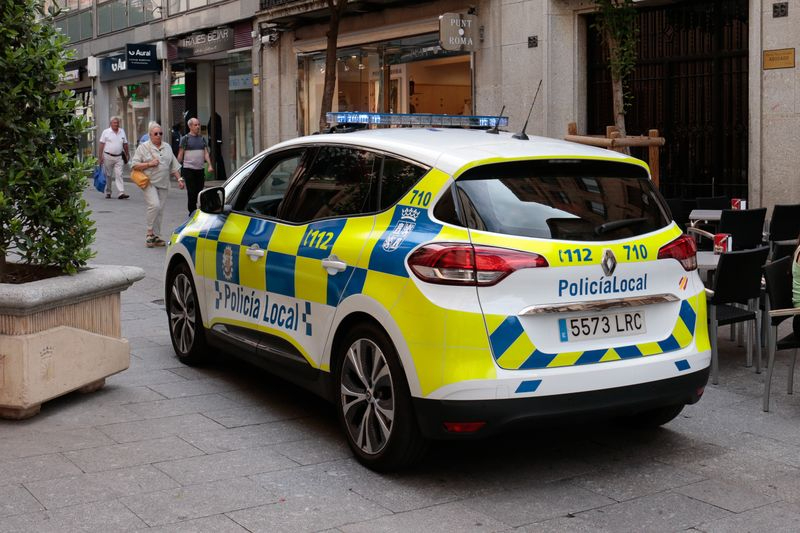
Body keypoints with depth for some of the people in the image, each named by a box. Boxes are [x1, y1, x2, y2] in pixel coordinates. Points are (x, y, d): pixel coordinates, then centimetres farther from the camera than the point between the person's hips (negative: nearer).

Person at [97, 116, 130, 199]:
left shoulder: (122, 132, 9)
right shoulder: (106, 132, -1)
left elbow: (125, 144, 16)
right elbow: (102, 144, -3)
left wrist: (127, 154, 17)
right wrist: (100, 156, -8)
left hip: (119, 157, 2)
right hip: (108, 156, -2)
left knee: (119, 175, -6)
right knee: (108, 175, 6)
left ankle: (121, 193, -13)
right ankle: (108, 192, 17)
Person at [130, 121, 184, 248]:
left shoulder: (167, 147, 16)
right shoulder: (143, 147, 0)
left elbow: (173, 166, 20)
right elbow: (134, 165, -3)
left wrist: (179, 179, 12)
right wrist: (149, 164, -12)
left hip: (163, 184, 5)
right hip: (149, 183, -5)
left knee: (160, 211, 3)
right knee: (155, 205, -22)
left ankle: (156, 236, 11)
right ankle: (150, 233, -12)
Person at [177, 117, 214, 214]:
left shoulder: (202, 138, 13)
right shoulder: (185, 138, 0)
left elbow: (206, 153, 9)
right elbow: (180, 154, 1)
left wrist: (210, 165, -5)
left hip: (200, 170, 5)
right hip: (189, 169, -5)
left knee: (199, 192, 6)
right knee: (191, 192, -8)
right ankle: (192, 212, -2)